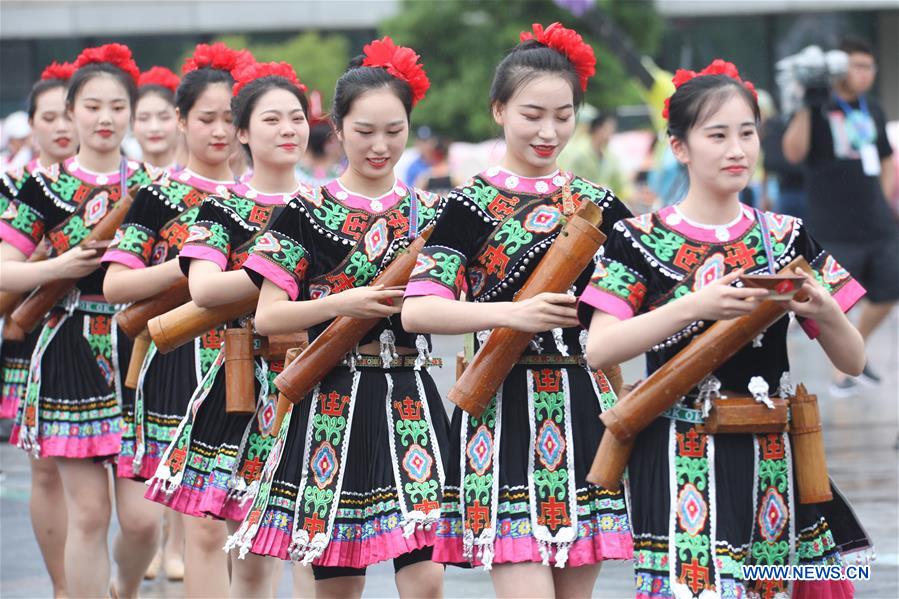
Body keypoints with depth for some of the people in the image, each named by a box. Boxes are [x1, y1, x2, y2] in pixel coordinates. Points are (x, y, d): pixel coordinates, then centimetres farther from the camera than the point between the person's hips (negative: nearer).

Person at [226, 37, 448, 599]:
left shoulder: (430, 214, 7)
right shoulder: (306, 214, 0)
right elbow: (267, 316, -2)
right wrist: (341, 304, -15)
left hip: (411, 401, 1)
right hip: (333, 401, -1)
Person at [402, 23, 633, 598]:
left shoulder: (600, 205, 10)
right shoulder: (471, 205, -3)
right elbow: (416, 311, -12)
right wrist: (513, 313, -23)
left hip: (585, 413, 5)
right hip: (505, 414, -5)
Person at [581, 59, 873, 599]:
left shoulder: (786, 238, 7)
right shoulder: (641, 241, -1)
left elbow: (853, 361, 7)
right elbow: (599, 350, -14)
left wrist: (822, 310, -14)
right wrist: (694, 306, -23)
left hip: (772, 460, 3)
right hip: (682, 464, -3)